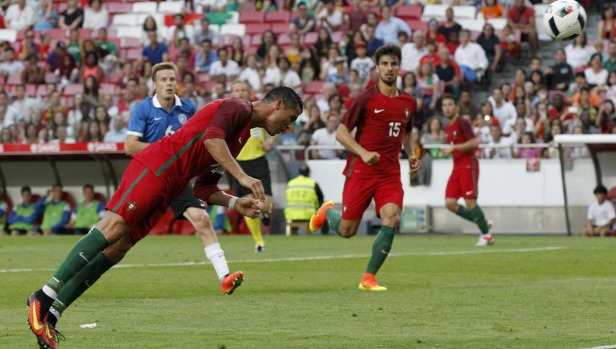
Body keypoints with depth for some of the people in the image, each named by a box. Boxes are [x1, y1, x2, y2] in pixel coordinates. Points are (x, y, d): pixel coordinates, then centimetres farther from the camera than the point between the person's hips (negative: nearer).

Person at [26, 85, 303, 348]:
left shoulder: (243, 136, 27)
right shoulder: (237, 109, -1)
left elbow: (204, 189, 25)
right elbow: (211, 137, -23)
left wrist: (236, 204, 11)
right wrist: (242, 176, -25)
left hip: (165, 191, 9)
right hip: (155, 167, -9)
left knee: (115, 251, -2)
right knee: (113, 226, -21)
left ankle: (50, 315, -8)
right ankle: (44, 298, -24)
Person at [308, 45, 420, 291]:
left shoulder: (409, 103, 10)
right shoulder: (366, 99, -6)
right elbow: (341, 132, -6)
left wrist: (411, 154, 9)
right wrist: (364, 153, -20)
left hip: (390, 174, 3)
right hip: (361, 171, -3)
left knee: (391, 220, -19)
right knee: (346, 230, 1)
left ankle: (369, 278, -7)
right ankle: (327, 211, 38)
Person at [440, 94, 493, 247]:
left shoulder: (462, 123, -10)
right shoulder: (447, 127, 16)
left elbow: (474, 143, -19)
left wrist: (453, 148, -22)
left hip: (468, 164, -8)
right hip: (457, 166, 8)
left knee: (470, 202, -12)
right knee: (450, 203, -3)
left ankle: (487, 235, 2)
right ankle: (483, 223, 12)